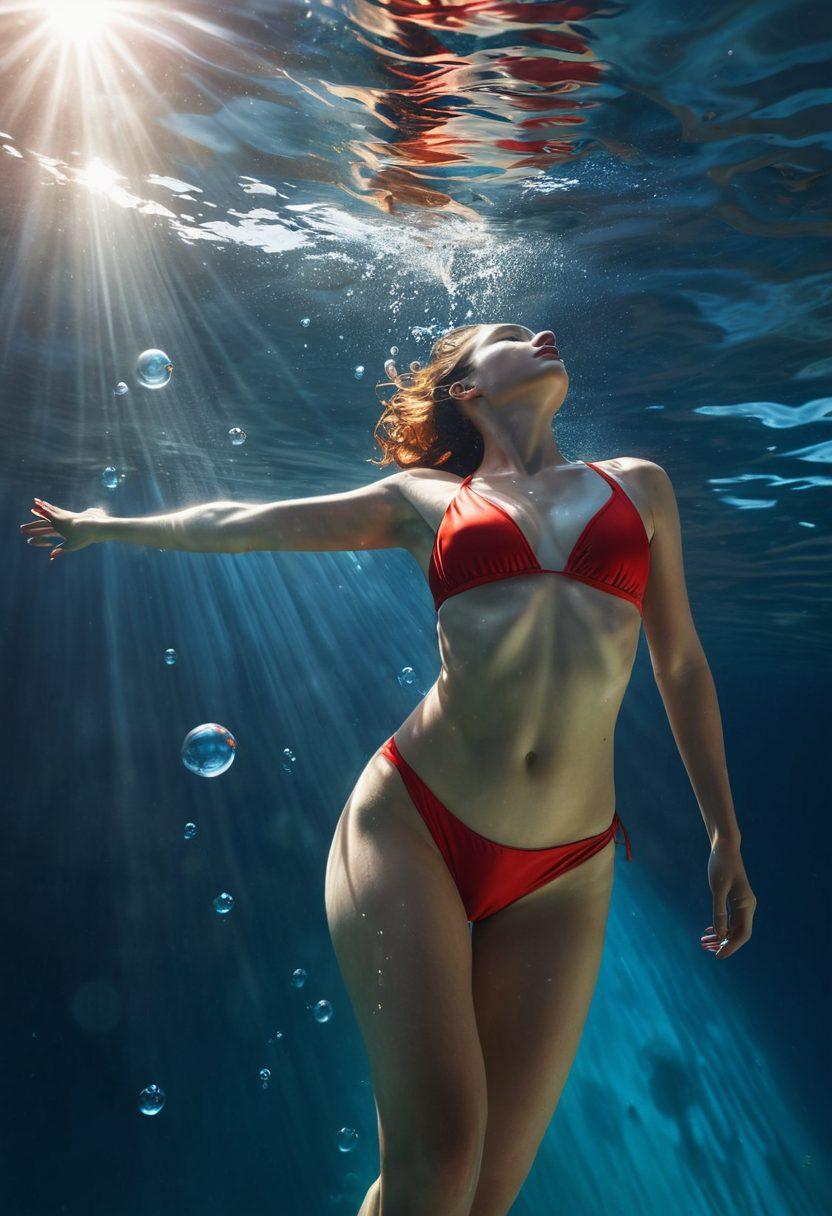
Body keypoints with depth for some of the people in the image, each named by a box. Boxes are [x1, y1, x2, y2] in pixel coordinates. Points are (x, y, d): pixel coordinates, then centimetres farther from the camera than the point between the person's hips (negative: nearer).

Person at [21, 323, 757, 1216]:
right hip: (412, 826, -2)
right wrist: (108, 527, 29)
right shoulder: (426, 501, 8)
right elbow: (236, 524, 17)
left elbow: (681, 665, 17)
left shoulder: (637, 485, 14)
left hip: (562, 872, 2)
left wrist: (724, 835, 15)